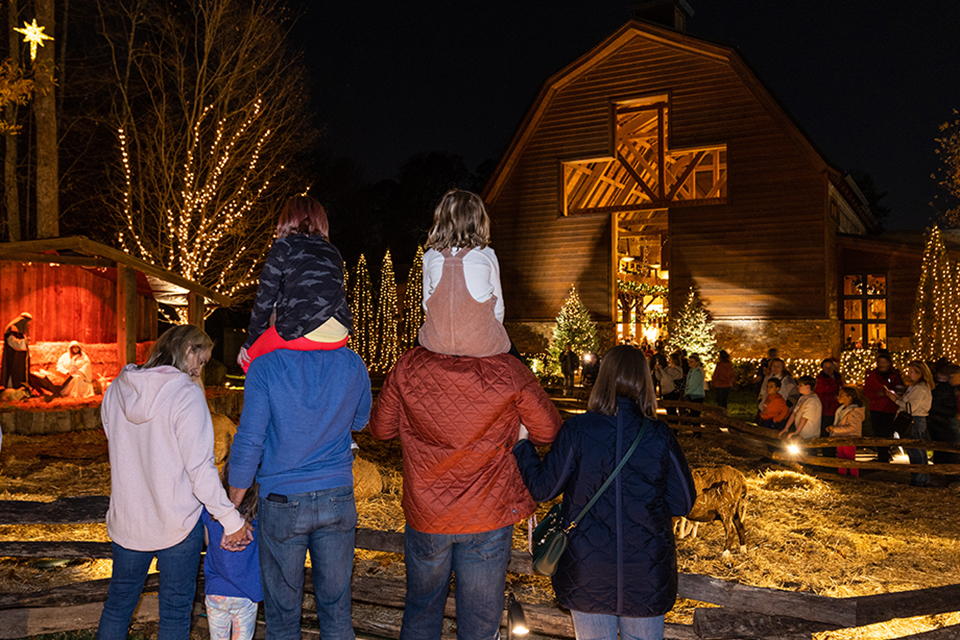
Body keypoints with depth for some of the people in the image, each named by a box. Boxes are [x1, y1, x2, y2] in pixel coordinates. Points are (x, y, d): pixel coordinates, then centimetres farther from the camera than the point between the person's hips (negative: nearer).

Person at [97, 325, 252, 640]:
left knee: (118, 603, 21)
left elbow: (120, 452, 10)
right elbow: (200, 468, -20)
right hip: (177, 523, -5)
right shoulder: (187, 394, -18)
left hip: (126, 520, 5)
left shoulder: (116, 390, 1)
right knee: (175, 610, 9)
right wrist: (232, 520, -14)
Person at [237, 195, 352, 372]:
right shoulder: (333, 252, 21)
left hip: (300, 333, -5)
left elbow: (265, 297, 6)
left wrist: (251, 341, 15)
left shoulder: (283, 246, 7)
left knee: (248, 359, 18)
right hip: (339, 337, 5)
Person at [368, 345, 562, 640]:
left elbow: (380, 428, 2)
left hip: (425, 514, 2)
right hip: (488, 516, -2)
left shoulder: (409, 366, -12)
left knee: (420, 610, 24)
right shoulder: (506, 371, -17)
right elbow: (549, 431, -3)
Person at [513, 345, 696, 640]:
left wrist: (521, 444, 9)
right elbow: (683, 503, -4)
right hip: (646, 571, 1)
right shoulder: (660, 435, -9)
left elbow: (542, 488, -4)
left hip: (587, 571, -1)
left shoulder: (577, 430, -13)